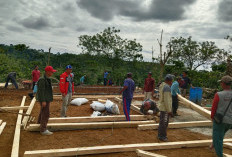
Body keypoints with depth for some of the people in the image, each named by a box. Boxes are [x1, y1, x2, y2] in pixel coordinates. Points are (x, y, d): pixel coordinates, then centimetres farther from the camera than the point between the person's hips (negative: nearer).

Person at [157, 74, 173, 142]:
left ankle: (160, 135, 31)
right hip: (165, 108, -10)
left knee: (162, 122, 19)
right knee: (164, 123, 1)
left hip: (162, 106, 10)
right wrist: (169, 110, -19)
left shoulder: (162, 85, 8)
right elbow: (167, 100, -23)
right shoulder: (167, 87, -22)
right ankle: (162, 136, 13)